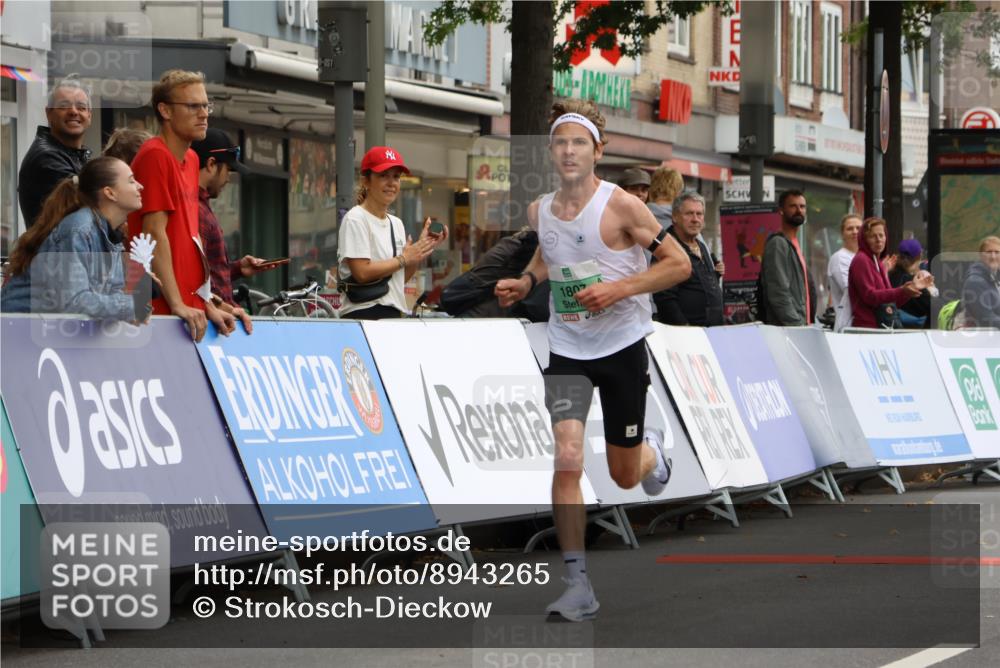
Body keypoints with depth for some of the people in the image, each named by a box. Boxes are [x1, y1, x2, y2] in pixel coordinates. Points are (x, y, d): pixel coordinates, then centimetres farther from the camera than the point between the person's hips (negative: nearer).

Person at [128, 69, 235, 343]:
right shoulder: (154, 156, -10)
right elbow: (155, 233, -16)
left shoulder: (191, 159, 16)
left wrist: (208, 305, 15)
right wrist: (178, 305, -20)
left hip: (190, 308, 8)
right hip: (161, 308, -8)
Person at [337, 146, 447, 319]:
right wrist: (403, 259, -6)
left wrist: (422, 249, 4)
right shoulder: (355, 220, -6)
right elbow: (362, 272, -16)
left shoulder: (396, 223, 17)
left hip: (394, 314, 7)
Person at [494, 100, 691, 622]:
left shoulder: (621, 205, -14)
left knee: (625, 476, 9)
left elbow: (679, 264, -11)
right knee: (566, 459, -17)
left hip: (623, 344, -3)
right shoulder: (538, 211, 1)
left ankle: (651, 449, 48)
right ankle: (577, 584, -11)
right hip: (566, 348, 3)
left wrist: (618, 289, -21)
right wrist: (526, 281, 3)